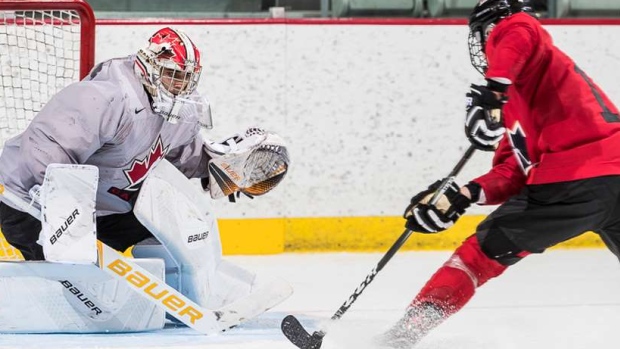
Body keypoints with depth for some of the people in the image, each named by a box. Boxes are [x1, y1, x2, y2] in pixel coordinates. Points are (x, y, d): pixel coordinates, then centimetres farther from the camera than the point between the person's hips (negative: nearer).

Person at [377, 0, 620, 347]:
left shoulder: (512, 30, 8)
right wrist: (463, 196, 9)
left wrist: (492, 89, -30)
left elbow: (520, 32, -20)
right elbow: (513, 174, 21)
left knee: (483, 251, 2)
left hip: (573, 182, -8)